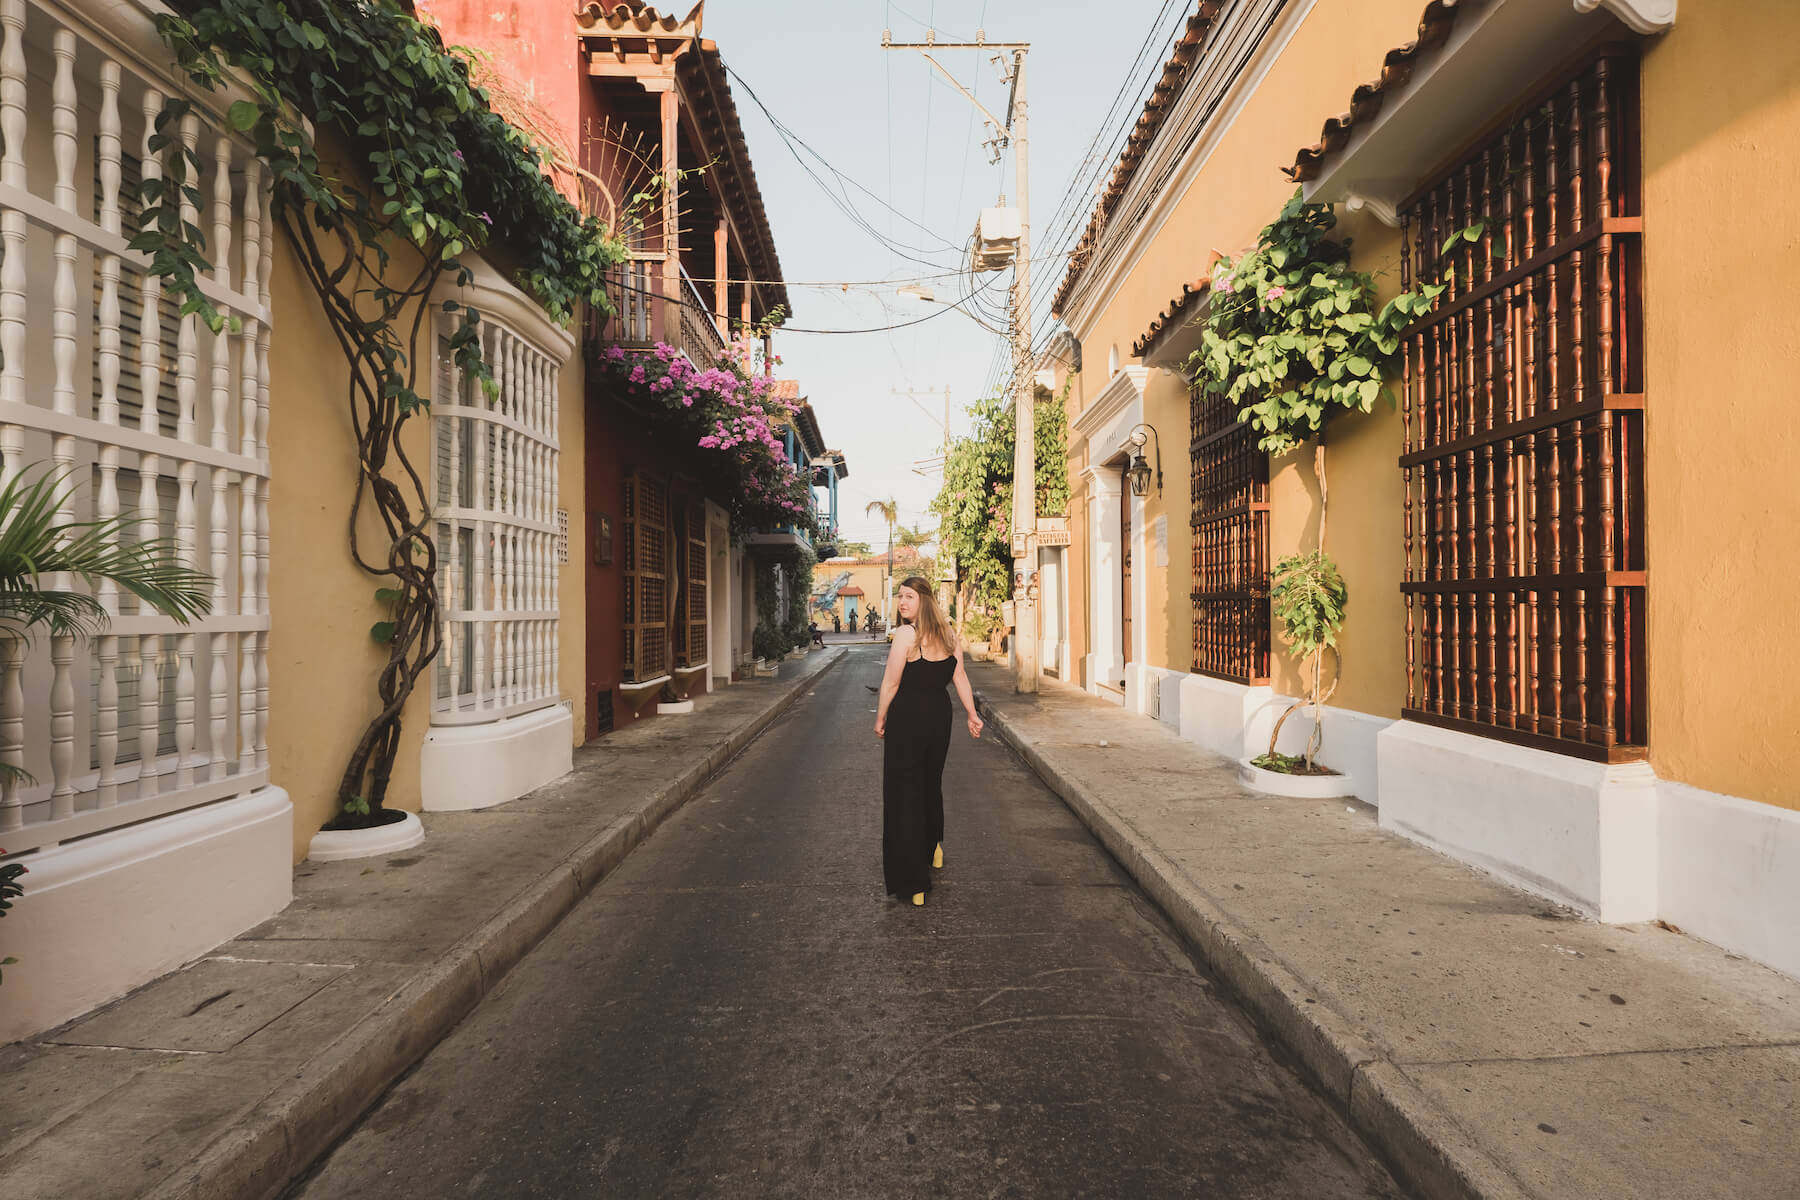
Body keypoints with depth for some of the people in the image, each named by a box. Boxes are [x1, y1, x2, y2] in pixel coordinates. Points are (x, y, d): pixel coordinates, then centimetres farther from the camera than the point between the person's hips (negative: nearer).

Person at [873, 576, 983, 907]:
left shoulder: (905, 634, -15)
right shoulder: (949, 634, 5)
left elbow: (891, 683, -13)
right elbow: (960, 677, 5)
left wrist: (880, 719, -2)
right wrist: (972, 715, 10)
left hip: (907, 718, -7)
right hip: (940, 716, 7)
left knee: (904, 794, 1)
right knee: (932, 784, 25)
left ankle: (912, 882, 3)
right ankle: (933, 849, 46)